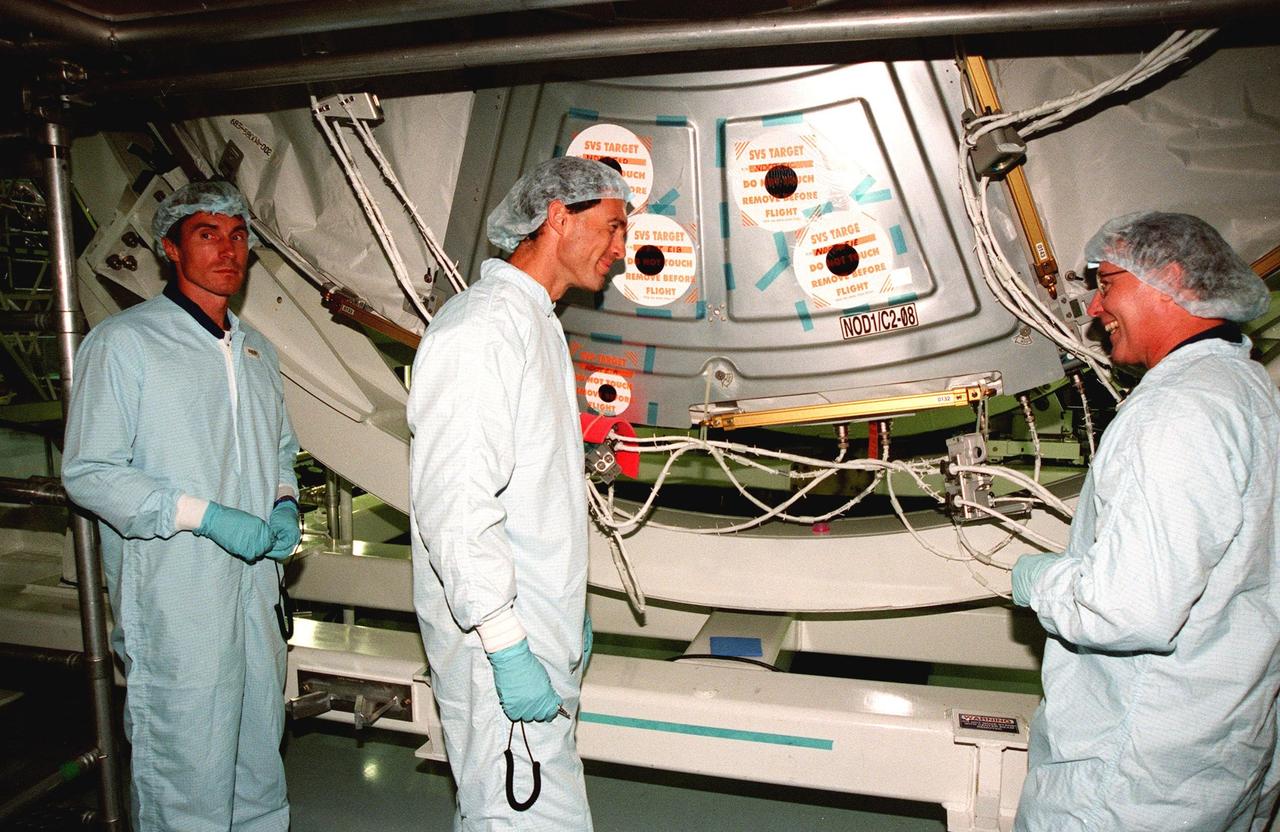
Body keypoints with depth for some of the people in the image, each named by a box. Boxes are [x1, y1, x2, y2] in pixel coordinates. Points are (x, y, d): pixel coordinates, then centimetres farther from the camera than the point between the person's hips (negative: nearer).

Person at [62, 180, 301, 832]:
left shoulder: (255, 349, 15)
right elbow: (88, 471, -12)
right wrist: (207, 516, -19)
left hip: (255, 587, 7)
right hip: (173, 601, -6)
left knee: (260, 761, 17)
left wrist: (284, 504, 3)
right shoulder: (121, 342, -6)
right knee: (186, 772, 1)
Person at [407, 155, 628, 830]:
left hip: (543, 631, 10)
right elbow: (454, 506, -24)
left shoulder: (535, 321, 16)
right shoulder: (478, 330, -17)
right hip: (500, 647, -10)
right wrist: (508, 648, -23)